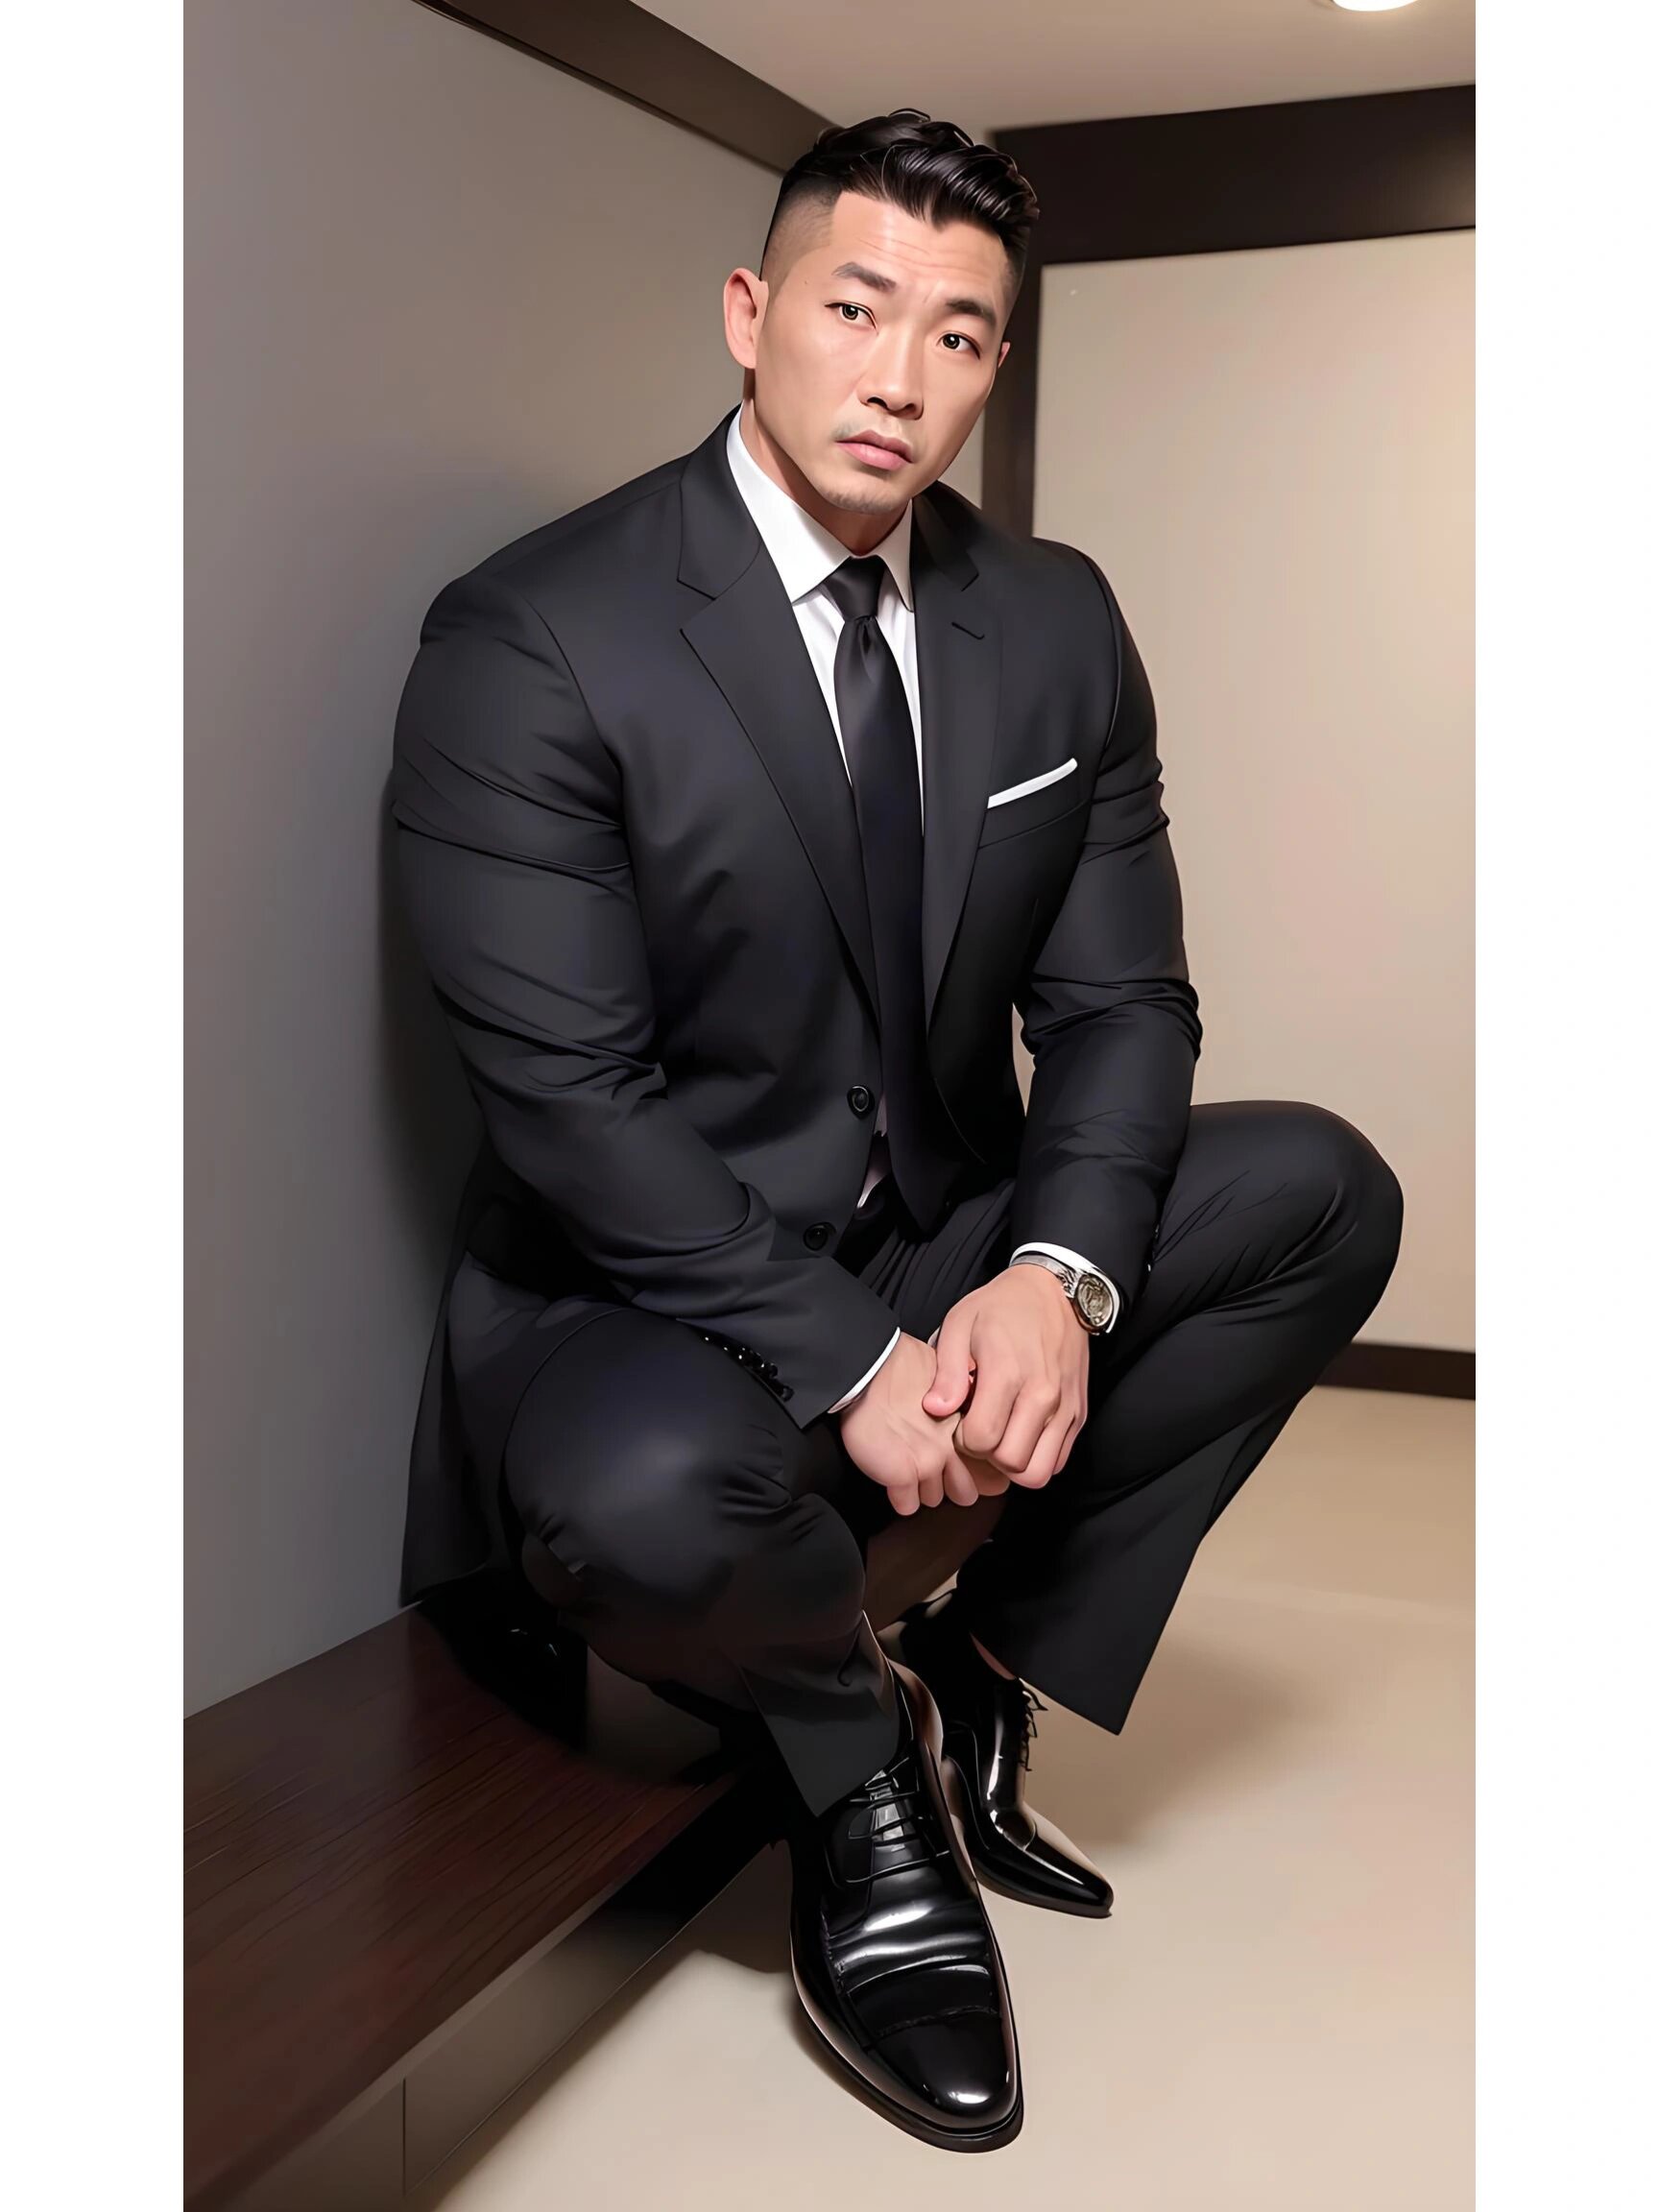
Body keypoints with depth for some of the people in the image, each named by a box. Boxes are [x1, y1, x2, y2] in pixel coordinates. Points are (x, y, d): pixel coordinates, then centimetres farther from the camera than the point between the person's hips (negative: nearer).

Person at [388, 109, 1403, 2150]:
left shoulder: (1056, 622, 1)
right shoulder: (531, 644, -16)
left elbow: (1119, 1002, 0)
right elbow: (567, 1101, -21)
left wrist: (1056, 1276, -19)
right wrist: (851, 1367, -25)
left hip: (953, 1247, 6)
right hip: (655, 1290, -5)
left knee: (1321, 1192, -8)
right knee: (654, 1490, -37)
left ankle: (975, 1666, 2)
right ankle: (860, 1760, 1)